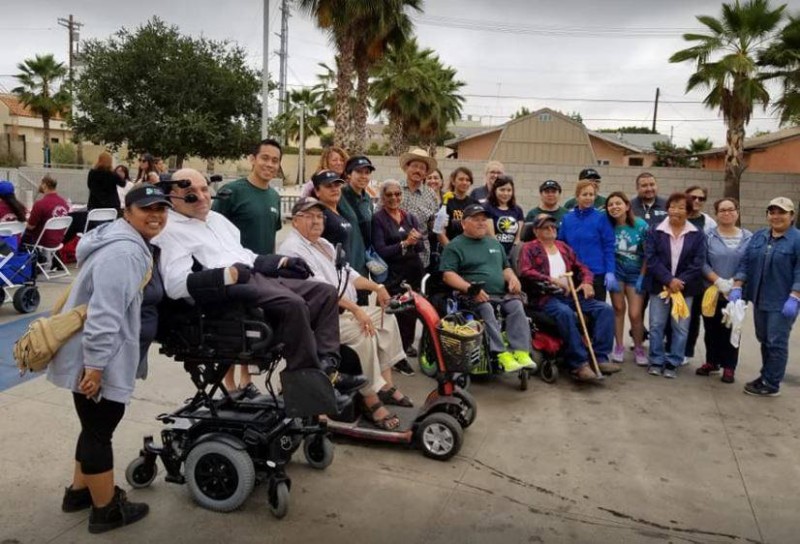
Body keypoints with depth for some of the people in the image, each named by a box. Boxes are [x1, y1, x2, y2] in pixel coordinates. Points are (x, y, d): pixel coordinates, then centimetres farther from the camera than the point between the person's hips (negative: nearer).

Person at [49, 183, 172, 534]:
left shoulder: (132, 244, 13)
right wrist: (95, 364, -27)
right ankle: (106, 510, 19)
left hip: (97, 356, 11)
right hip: (95, 359, -11)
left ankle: (79, 491, 41)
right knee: (100, 430, 3)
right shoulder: (124, 252, -23)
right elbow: (105, 312, -28)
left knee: (94, 427, 23)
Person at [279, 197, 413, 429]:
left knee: (386, 318, 3)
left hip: (343, 310, 10)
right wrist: (356, 309, -29)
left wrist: (376, 287, 5)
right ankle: (371, 401, -18)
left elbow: (346, 273, 20)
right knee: (363, 333, -29)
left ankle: (385, 385, 4)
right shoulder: (292, 249, -14)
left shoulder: (323, 244, 19)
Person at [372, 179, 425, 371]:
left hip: (413, 273, 5)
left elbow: (422, 247, 5)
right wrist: (404, 243, -21)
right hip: (393, 275, -5)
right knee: (400, 312, -12)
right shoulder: (378, 219, -3)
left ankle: (406, 344, 30)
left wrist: (416, 240, -16)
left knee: (411, 310, 7)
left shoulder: (410, 217, 13)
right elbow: (381, 251, -12)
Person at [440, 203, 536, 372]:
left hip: (502, 295, 5)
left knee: (516, 305, -24)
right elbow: (448, 275, -5)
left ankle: (521, 351, -31)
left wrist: (512, 278, 8)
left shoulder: (494, 242, 26)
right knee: (486, 309, -35)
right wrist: (470, 289, -20)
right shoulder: (455, 246, 6)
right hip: (476, 297, -5)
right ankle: (501, 354, -39)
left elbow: (505, 267, 33)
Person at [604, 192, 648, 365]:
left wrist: (642, 276, -7)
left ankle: (638, 348, 18)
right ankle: (619, 346, 17)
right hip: (616, 270, 1)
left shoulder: (641, 225, -11)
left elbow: (648, 254, -6)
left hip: (636, 272, -1)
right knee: (618, 308, 2)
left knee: (635, 314, -3)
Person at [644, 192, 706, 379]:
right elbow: (651, 259, -8)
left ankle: (673, 363, 16)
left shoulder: (697, 235, 2)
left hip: (684, 287, 1)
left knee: (681, 327, 5)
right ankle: (656, 361, 17)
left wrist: (680, 282, -14)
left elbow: (698, 263, -3)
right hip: (660, 286, 0)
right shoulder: (655, 232, 0)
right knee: (656, 325, 5)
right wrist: (669, 280, -17)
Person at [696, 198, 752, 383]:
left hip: (736, 293, 0)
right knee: (711, 328, 10)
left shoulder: (749, 238, 1)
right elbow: (702, 262, -6)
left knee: (731, 329, 6)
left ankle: (729, 366, 16)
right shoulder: (708, 236, -2)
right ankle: (711, 362, 25)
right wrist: (718, 281, -17)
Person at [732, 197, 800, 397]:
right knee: (764, 340, 15)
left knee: (777, 343, 0)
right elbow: (745, 263, 8)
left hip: (782, 302, -5)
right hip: (760, 299, 6)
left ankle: (772, 385, 8)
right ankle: (766, 376, 28)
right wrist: (737, 287, -1)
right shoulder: (758, 237, 9)